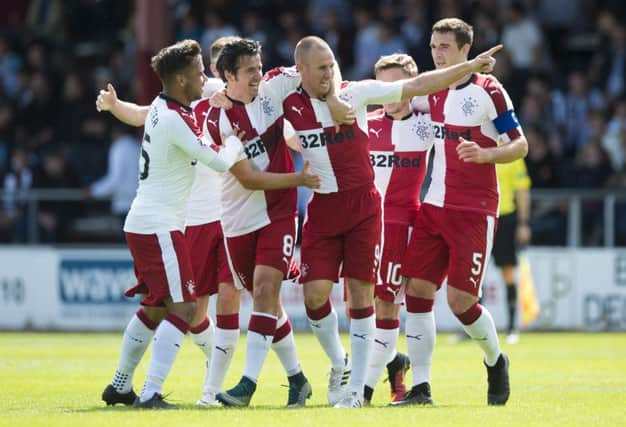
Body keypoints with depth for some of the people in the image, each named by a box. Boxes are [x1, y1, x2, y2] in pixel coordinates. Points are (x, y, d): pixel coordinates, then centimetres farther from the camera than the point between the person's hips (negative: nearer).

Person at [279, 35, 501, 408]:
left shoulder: (357, 93, -4)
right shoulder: (290, 105, -2)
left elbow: (416, 86, -3)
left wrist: (470, 67, -6)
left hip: (363, 207, -1)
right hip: (322, 210, 1)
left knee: (361, 294, -2)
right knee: (315, 294, -7)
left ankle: (356, 388, 4)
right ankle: (339, 362, 21)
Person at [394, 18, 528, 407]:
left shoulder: (488, 91, -7)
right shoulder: (433, 92, 12)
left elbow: (520, 146, -6)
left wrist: (484, 154, -22)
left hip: (474, 211, -6)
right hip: (434, 207, 6)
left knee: (460, 299, -8)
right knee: (417, 289, -5)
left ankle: (496, 361, 21)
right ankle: (421, 387, -3)